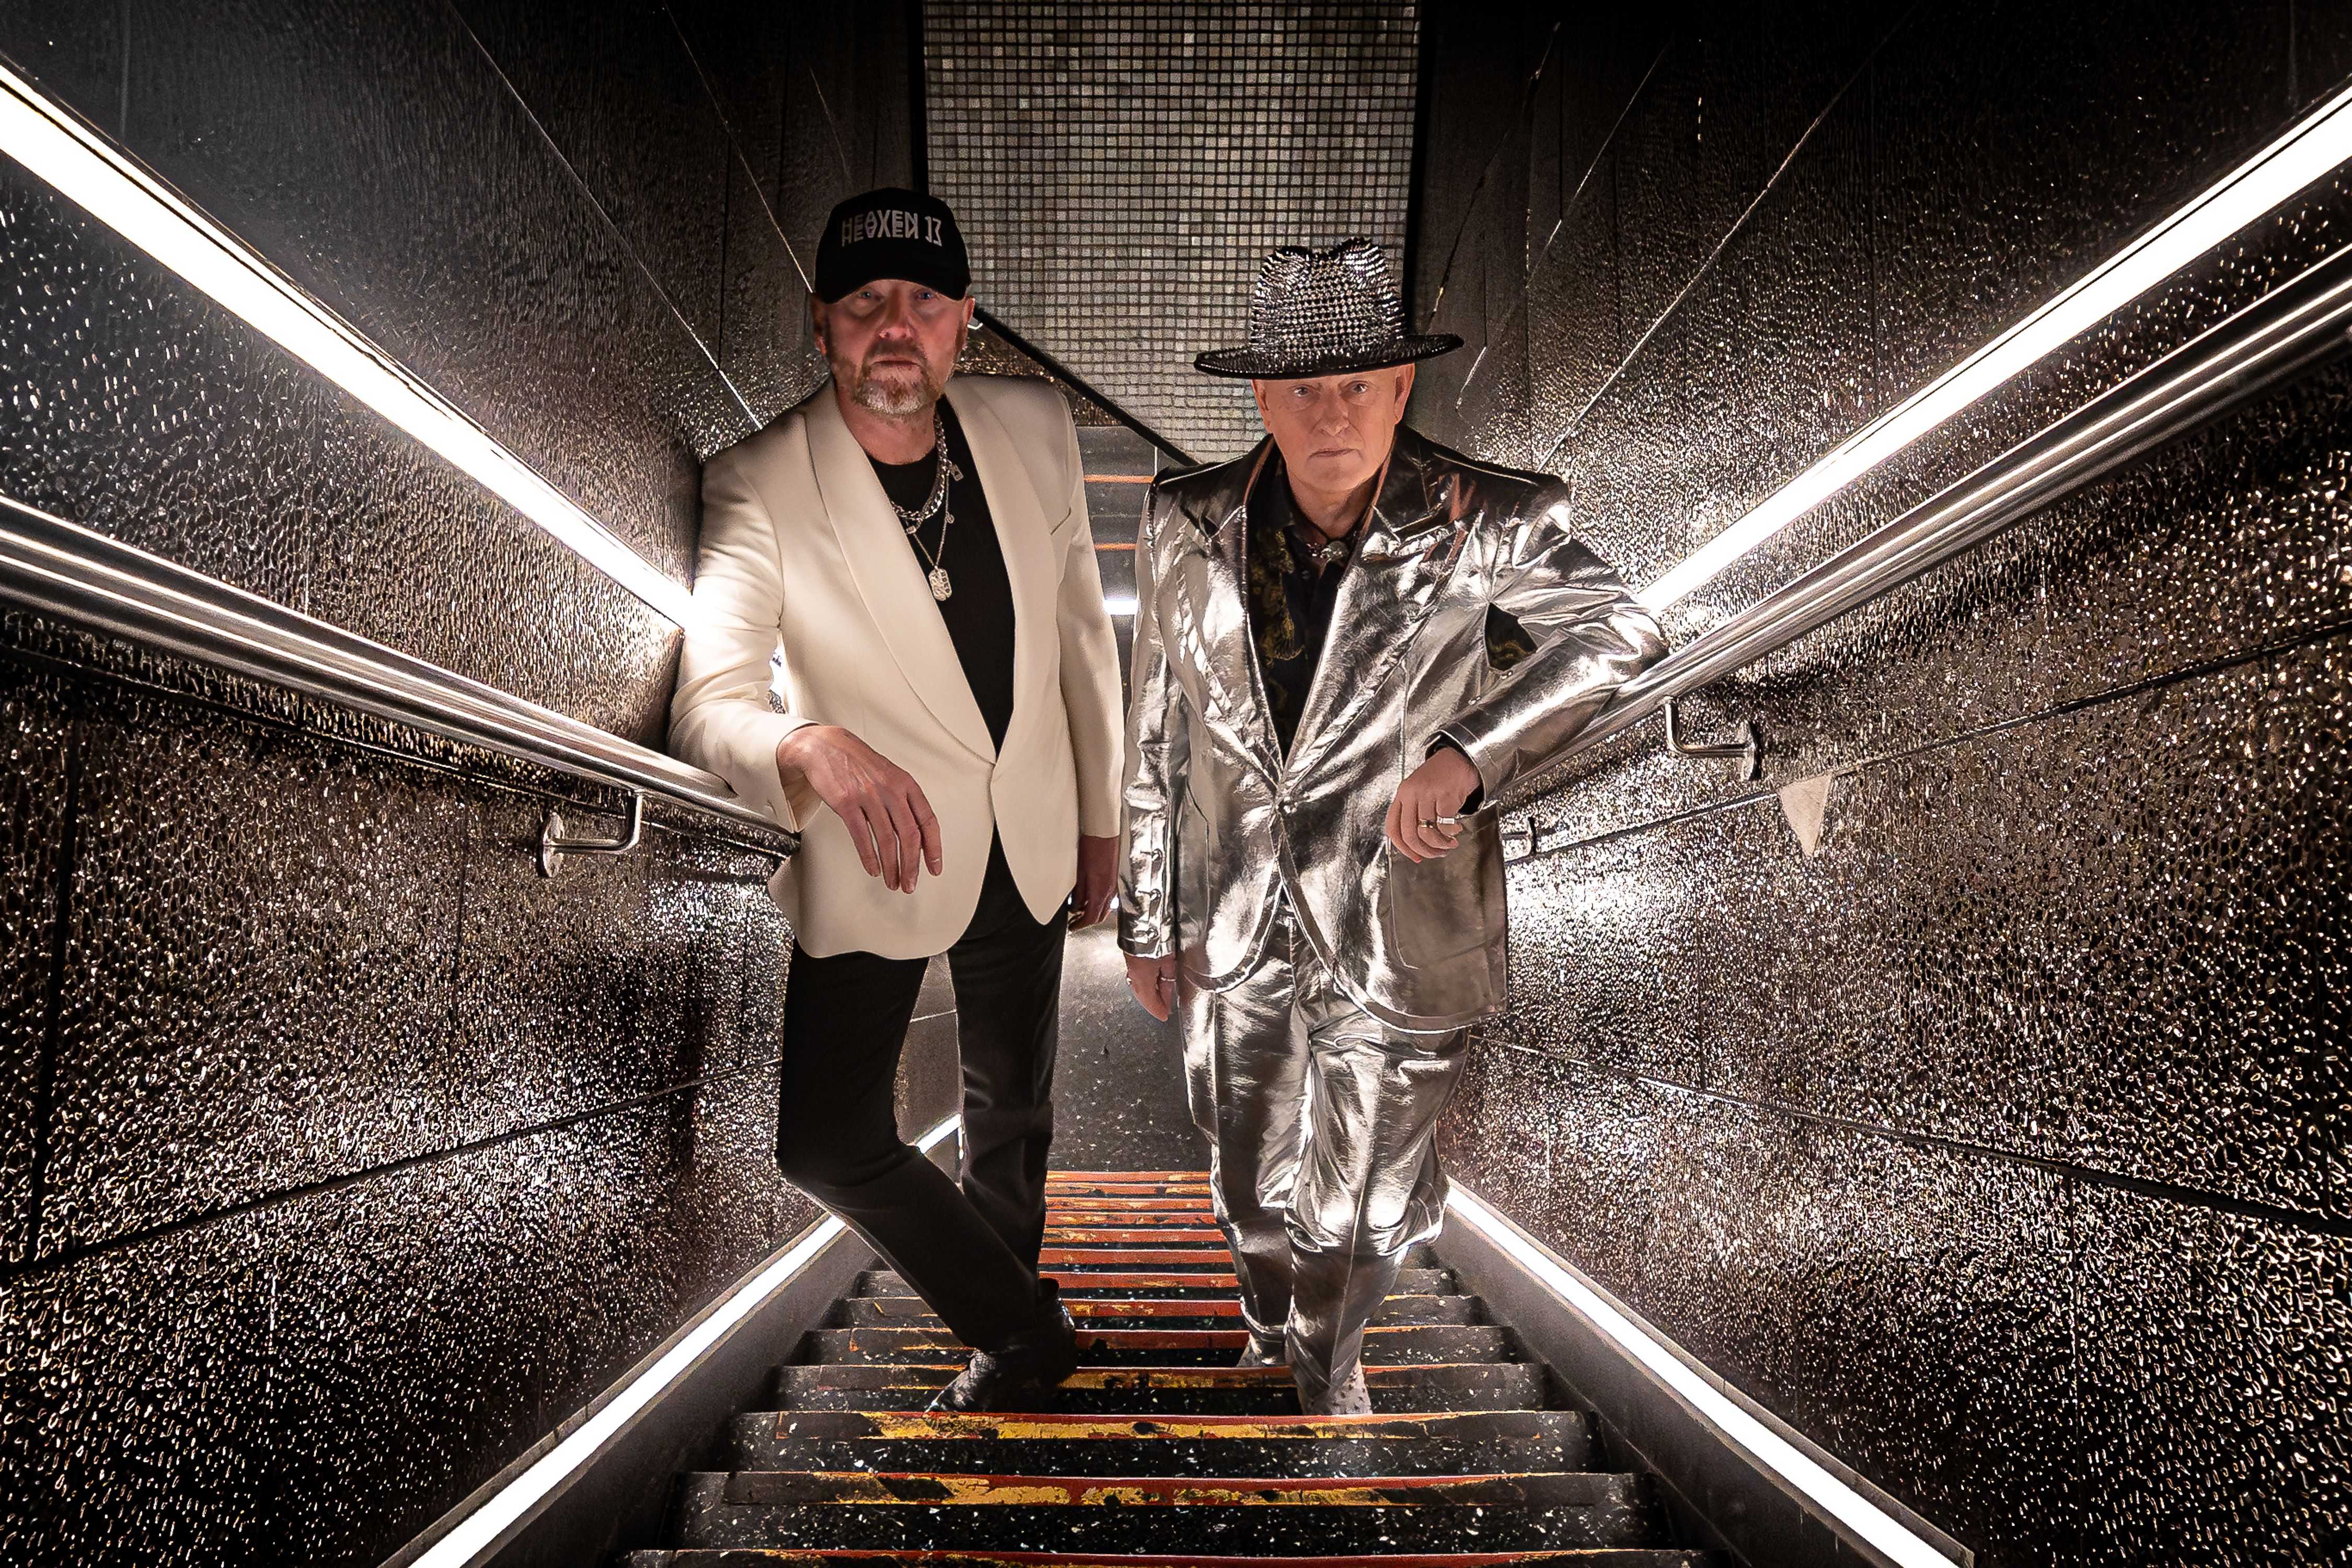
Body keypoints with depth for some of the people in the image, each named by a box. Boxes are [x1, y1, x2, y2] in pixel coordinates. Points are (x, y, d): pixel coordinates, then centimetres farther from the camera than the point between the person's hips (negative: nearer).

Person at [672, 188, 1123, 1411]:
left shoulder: (1032, 427, -9)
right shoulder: (758, 488, -22)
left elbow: (1079, 624, 2)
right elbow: (706, 701, -29)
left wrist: (1099, 812, 9)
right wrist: (813, 750, -52)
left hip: (1027, 839, 4)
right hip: (878, 842, -3)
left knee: (1013, 1106, 21)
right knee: (827, 1139, -8)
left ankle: (1008, 1320, 52)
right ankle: (1021, 1326, 19)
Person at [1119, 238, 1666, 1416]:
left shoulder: (1481, 529, -15)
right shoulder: (1186, 527, -5)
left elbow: (1617, 632, -30)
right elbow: (1156, 739, 2)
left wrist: (1466, 751, -46)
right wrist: (1149, 921, 7)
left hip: (1395, 940, -3)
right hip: (1236, 929, 3)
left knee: (1358, 1203, 13)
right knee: (1249, 1179, 22)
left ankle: (1329, 1364, 47)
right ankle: (1272, 1333, 55)